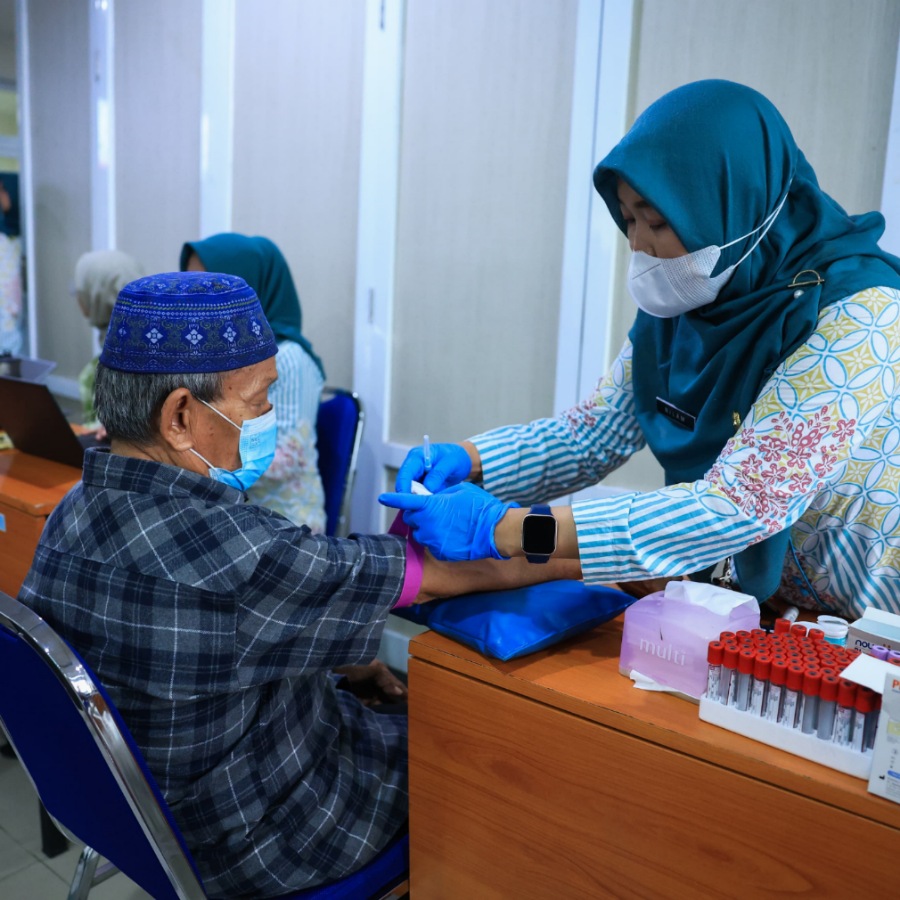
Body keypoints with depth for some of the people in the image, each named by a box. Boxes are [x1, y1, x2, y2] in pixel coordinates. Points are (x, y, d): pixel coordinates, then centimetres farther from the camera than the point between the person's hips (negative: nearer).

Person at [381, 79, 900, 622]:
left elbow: (739, 508, -32)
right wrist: (466, 459, -14)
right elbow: (596, 432, 3)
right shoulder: (681, 302, -2)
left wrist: (508, 529, -34)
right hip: (752, 606, 6)